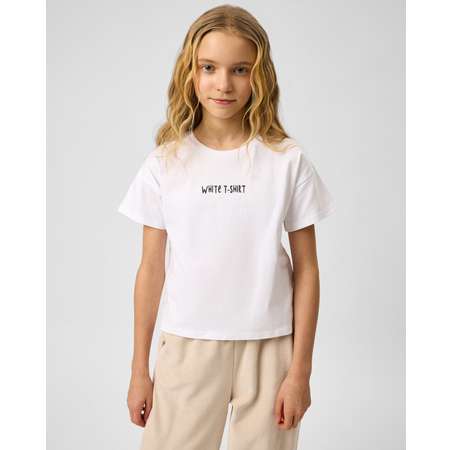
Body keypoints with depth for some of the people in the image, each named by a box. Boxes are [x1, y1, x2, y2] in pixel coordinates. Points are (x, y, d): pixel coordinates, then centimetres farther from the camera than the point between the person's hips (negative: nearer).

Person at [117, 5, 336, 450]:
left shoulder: (287, 160, -5)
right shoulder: (165, 162, -2)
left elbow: (306, 268, -1)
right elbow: (151, 268, 3)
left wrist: (301, 369, -3)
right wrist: (139, 369, 5)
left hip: (269, 346, 0)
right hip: (188, 345, 1)